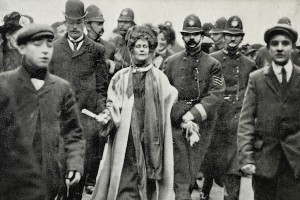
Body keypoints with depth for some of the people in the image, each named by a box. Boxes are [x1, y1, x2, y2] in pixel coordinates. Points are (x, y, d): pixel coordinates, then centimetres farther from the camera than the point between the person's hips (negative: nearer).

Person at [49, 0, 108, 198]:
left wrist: (101, 114, -1)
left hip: (87, 114, -1)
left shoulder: (96, 49, 6)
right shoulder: (54, 48, 10)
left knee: (88, 163, -2)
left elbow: (102, 88, 7)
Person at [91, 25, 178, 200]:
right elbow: (113, 107, 7)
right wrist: (107, 116, -10)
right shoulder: (121, 78, 6)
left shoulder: (160, 78, 8)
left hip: (152, 139, 1)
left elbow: (167, 107, 17)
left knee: (149, 184, 4)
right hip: (126, 141, -1)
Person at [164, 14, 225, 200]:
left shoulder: (213, 65, 3)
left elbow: (215, 95, -7)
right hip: (176, 124, 0)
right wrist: (183, 119, -10)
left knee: (192, 173, 8)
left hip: (202, 125, 0)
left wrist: (193, 116, -17)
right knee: (181, 179, -4)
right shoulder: (171, 62, 6)